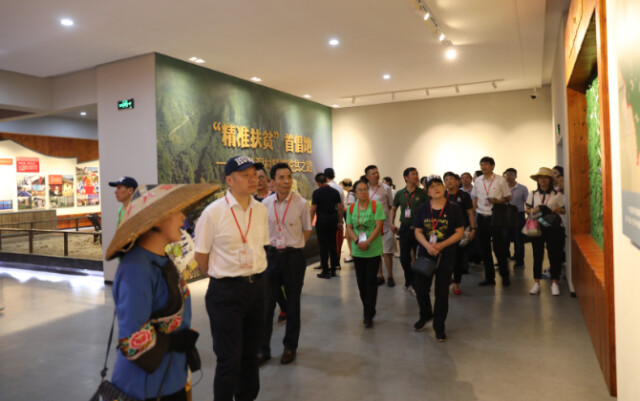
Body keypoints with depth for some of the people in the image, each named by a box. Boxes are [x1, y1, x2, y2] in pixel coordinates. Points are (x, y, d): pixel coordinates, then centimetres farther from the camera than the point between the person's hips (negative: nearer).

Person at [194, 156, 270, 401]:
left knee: (251, 352, 20)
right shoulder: (213, 212, -14)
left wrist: (253, 276, 10)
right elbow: (201, 255, -6)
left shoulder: (261, 210, 1)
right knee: (230, 358, 2)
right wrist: (222, 279, 4)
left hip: (257, 286, 5)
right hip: (226, 291, -5)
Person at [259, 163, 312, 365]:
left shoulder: (301, 203, -8)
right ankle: (263, 349, 20)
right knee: (266, 304, 6)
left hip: (293, 256, -2)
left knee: (293, 305, 10)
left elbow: (307, 230, 4)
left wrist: (292, 246, 1)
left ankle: (290, 347, 27)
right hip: (272, 255, 2)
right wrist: (275, 246, 8)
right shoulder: (265, 204, 0)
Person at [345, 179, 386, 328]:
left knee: (371, 281, -2)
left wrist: (367, 242, -19)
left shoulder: (376, 206, -5)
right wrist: (357, 241, -14)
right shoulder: (351, 208, 5)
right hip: (357, 251, 4)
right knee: (361, 281, 11)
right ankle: (367, 308, 31)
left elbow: (379, 226, -11)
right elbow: (349, 228, 4)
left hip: (373, 250, -4)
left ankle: (369, 315, 5)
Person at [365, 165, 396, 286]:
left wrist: (392, 221, 0)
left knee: (387, 252, 1)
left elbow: (391, 206, 5)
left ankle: (390, 276, 15)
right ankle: (379, 275, 22)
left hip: (385, 225, -2)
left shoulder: (385, 188, 0)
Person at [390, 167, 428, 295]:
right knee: (404, 257, 10)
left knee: (418, 257, 2)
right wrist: (392, 223, 7)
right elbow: (393, 209, 17)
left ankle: (415, 284, 16)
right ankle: (409, 281, 31)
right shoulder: (400, 193, 5)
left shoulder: (422, 193, -3)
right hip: (404, 229, 3)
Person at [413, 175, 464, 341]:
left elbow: (460, 232, -5)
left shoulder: (453, 208, -5)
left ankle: (439, 327, 22)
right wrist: (427, 245, -17)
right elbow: (418, 231, 2)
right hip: (425, 254, 2)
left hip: (445, 256, -2)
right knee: (420, 287, 8)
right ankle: (425, 315, 38)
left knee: (441, 292, 4)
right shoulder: (423, 208, 2)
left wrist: (441, 245, -17)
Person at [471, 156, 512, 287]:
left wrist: (497, 201, -17)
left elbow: (508, 197, 2)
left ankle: (505, 276, 15)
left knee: (499, 248, -2)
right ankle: (489, 277, 20)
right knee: (484, 249, 8)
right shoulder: (477, 181, 9)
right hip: (481, 217, 4)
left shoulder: (500, 180, -2)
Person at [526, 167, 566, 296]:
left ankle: (554, 283, 10)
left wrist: (559, 210, -12)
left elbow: (563, 210, 10)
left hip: (554, 228, -1)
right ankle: (536, 283, 11)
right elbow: (527, 210, 11)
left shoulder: (557, 195, 5)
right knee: (537, 254, 3)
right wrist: (533, 211, -10)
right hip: (537, 227, 1)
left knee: (554, 254, -1)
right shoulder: (533, 194, 9)